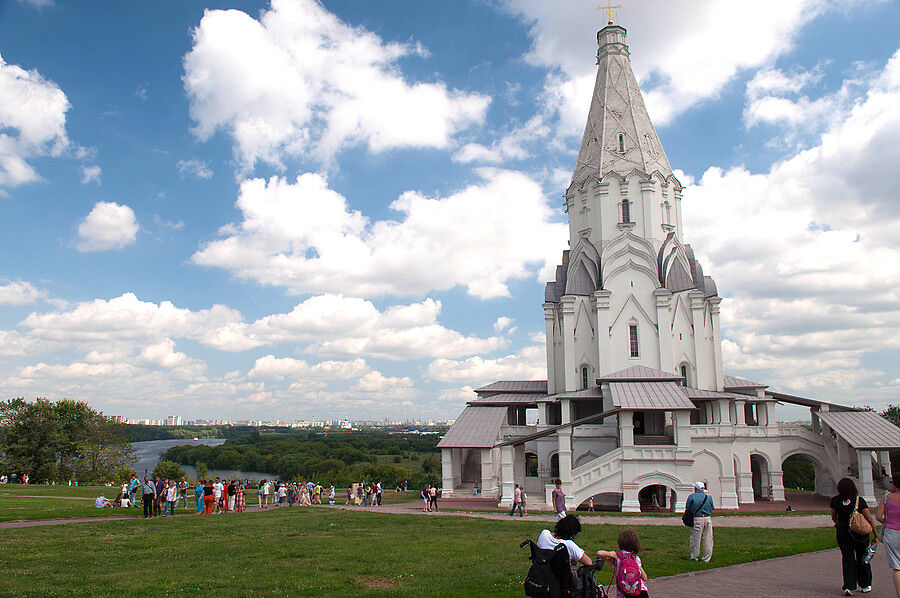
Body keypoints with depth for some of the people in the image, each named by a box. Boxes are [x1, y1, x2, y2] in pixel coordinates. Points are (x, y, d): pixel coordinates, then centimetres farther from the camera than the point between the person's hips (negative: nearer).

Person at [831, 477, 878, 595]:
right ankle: (865, 585, 28)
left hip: (843, 533, 0)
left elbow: (833, 517, 5)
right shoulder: (859, 500, -11)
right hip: (860, 534, 0)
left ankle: (849, 586, -5)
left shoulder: (835, 500, -6)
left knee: (847, 559, 5)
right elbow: (869, 519, -14)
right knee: (862, 558, 16)